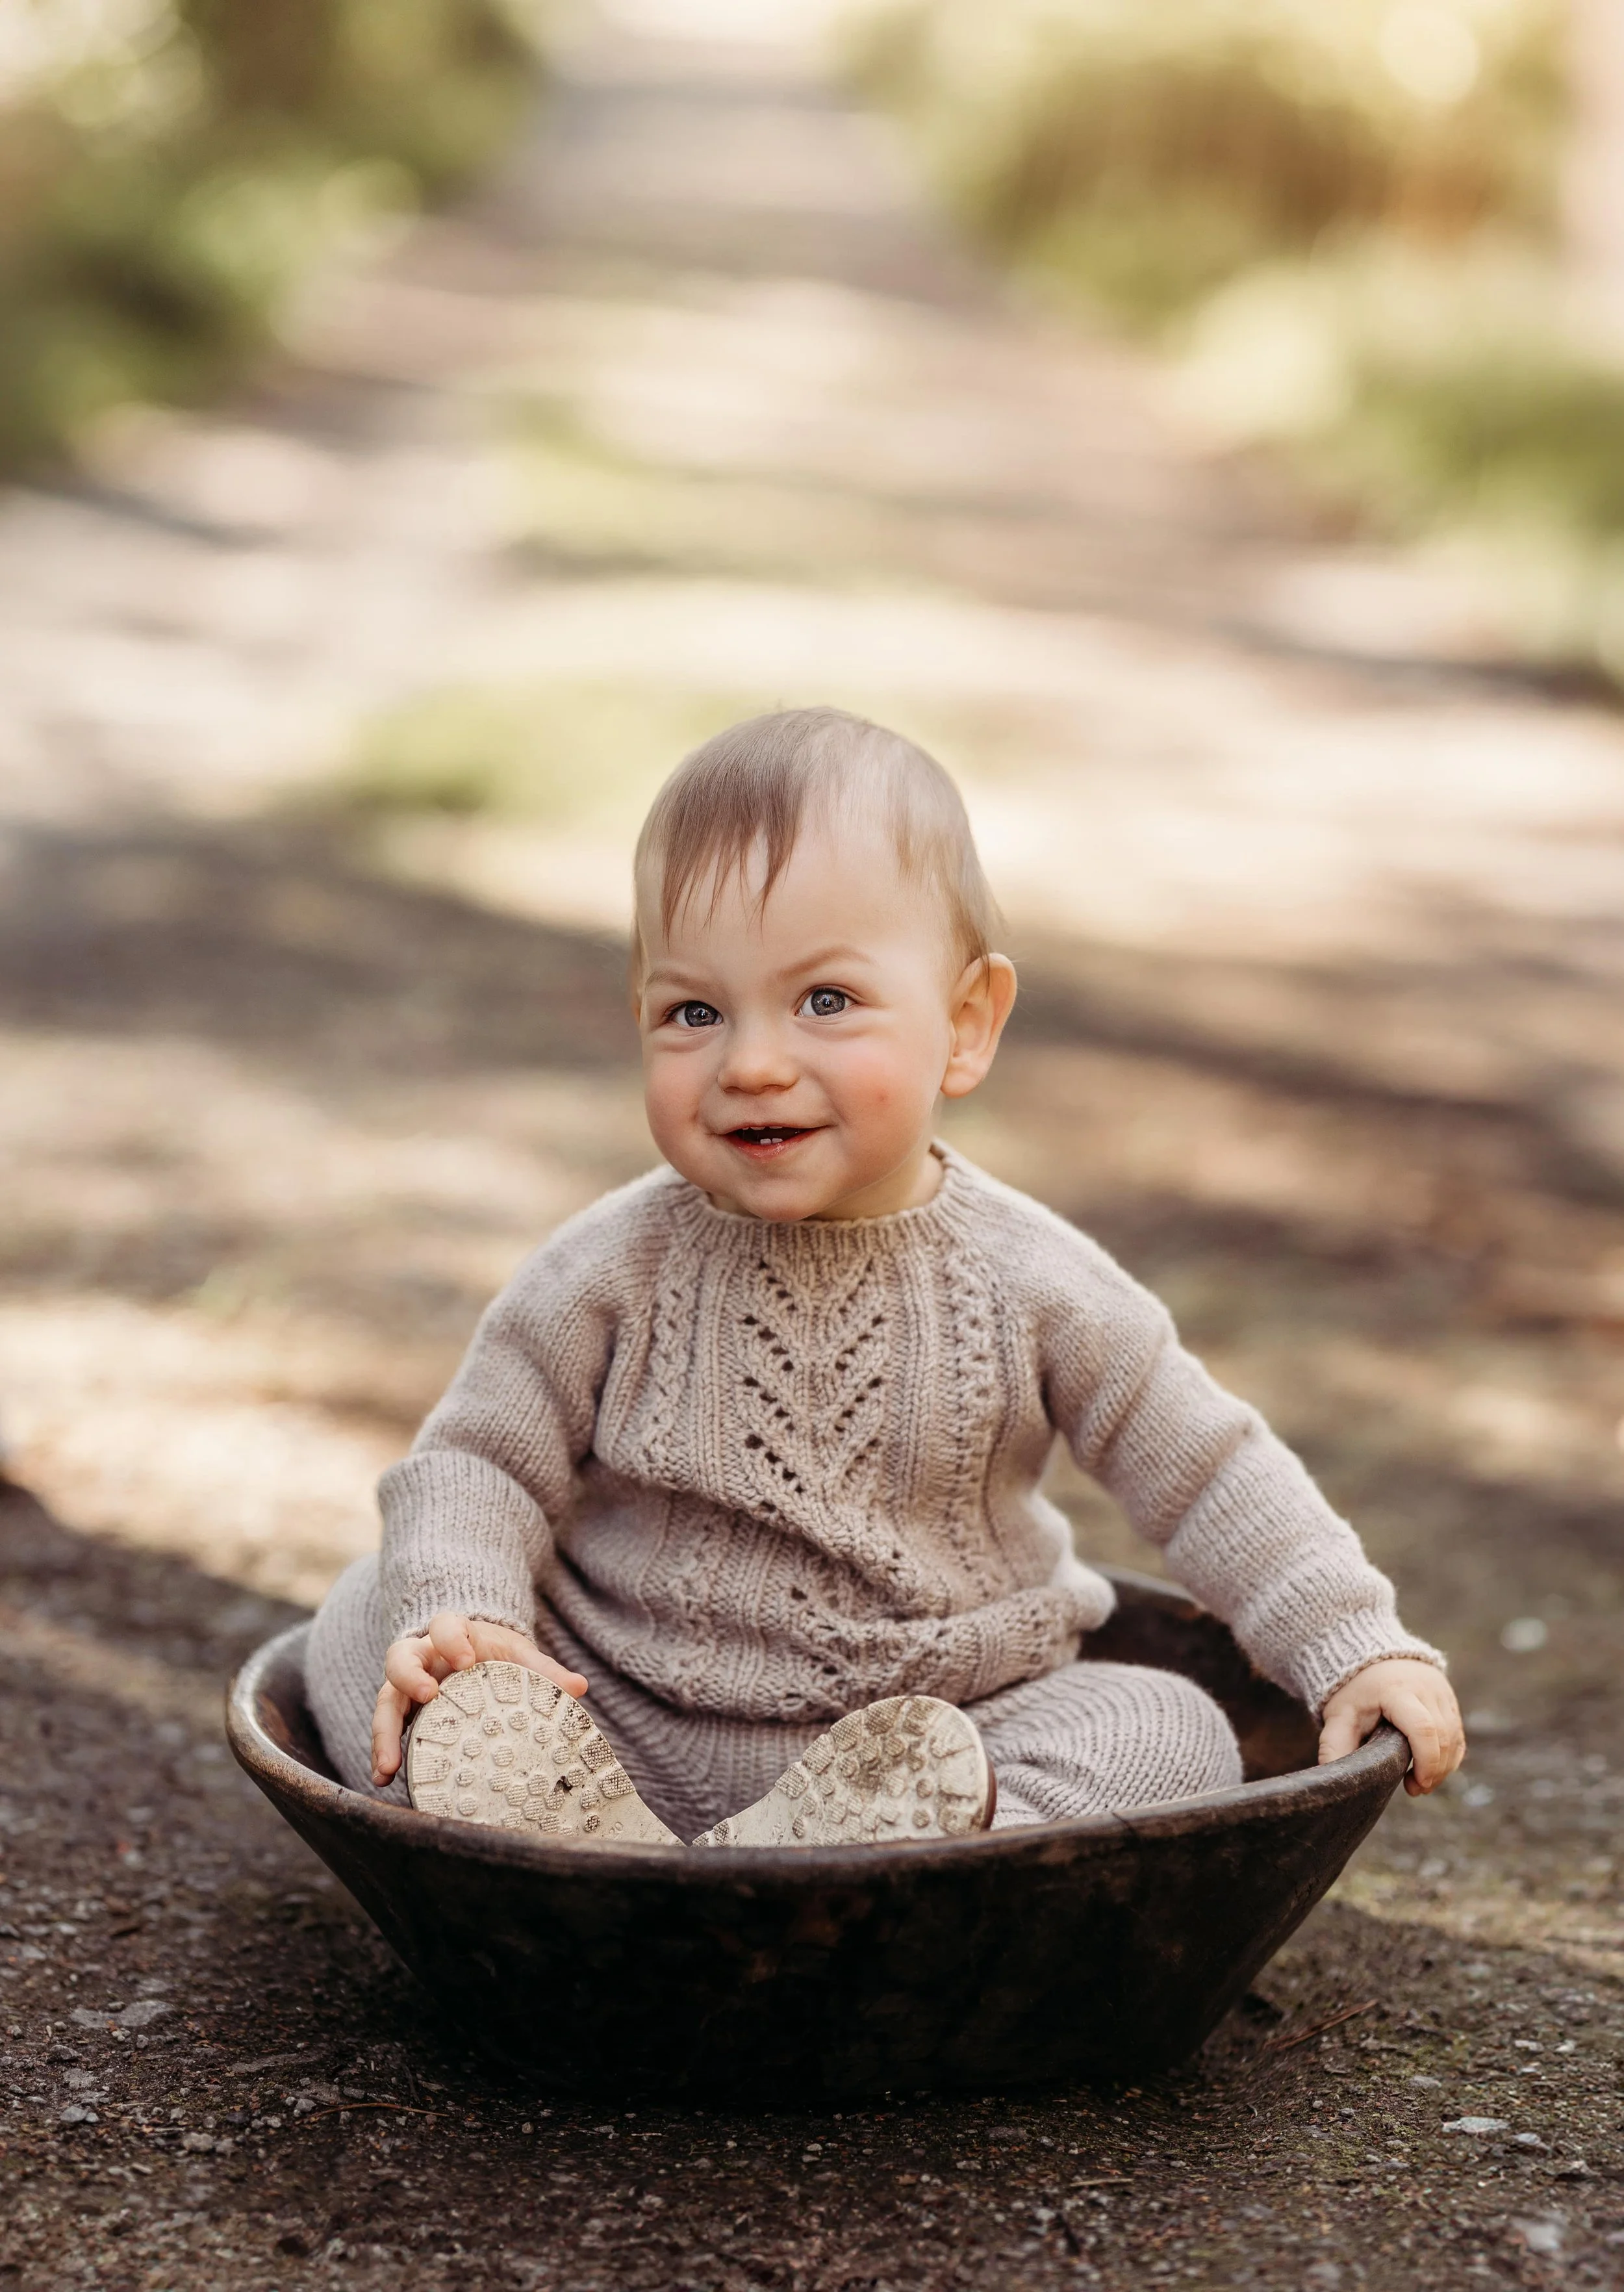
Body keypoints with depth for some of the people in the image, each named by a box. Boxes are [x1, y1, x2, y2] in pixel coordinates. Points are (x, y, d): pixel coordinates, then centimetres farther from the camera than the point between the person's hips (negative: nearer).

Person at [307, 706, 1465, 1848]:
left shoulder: (1030, 1285, -7)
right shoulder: (614, 1275, -7)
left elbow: (1210, 1477, 3)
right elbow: (480, 1460, 1)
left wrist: (1356, 1644, -3)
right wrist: (459, 1612, -19)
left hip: (937, 1733, 0)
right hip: (620, 1733, 0)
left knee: (1174, 1737, -22)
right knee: (362, 1622, -14)